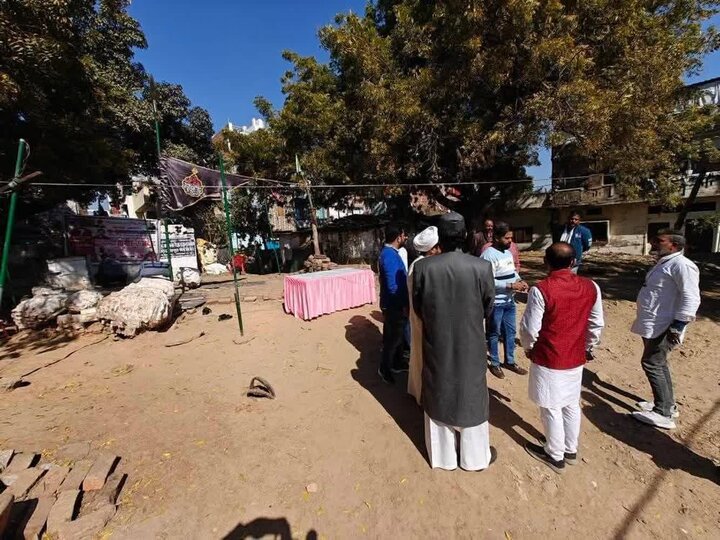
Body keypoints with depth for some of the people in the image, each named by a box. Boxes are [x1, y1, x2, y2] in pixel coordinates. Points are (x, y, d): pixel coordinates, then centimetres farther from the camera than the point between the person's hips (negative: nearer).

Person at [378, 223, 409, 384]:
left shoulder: (390, 251, 7)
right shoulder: (390, 255, -25)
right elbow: (392, 286, -27)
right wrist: (404, 304, -20)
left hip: (395, 303, 10)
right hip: (394, 305, -10)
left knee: (397, 335, 21)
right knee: (393, 337, 6)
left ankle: (397, 364, 38)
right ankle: (384, 369, 24)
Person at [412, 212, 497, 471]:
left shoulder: (422, 267, -16)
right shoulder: (482, 267, -17)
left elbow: (418, 307, -4)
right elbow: (488, 306, -2)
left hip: (436, 345, 1)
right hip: (470, 345, 0)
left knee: (438, 398, 20)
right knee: (472, 399, 21)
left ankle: (442, 456, 40)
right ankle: (475, 457, 43)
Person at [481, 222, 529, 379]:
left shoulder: (508, 252, 8)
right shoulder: (488, 255, -20)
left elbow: (512, 271, 17)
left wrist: (519, 281, -3)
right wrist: (511, 285, -23)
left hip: (510, 301, 8)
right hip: (496, 303, -8)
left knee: (510, 331, 19)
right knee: (494, 334, 9)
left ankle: (510, 361, 36)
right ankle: (495, 364, 26)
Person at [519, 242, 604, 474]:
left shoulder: (540, 290, -23)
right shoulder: (591, 287, -5)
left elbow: (530, 327, -18)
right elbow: (597, 324, 4)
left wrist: (528, 348, 2)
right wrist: (588, 347, 20)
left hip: (548, 359, -5)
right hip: (576, 358, 6)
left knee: (551, 409, 11)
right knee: (572, 405, 22)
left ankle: (555, 455, 29)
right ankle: (571, 450, 40)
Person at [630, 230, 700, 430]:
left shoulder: (681, 265, -17)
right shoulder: (664, 263, 14)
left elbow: (690, 298, -23)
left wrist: (677, 326, -25)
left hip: (662, 328, -10)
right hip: (652, 326, 10)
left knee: (652, 364, -4)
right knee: (658, 364, 18)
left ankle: (663, 413, 7)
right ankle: (668, 405, 32)